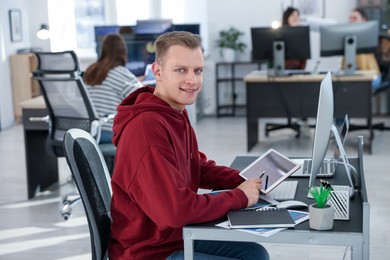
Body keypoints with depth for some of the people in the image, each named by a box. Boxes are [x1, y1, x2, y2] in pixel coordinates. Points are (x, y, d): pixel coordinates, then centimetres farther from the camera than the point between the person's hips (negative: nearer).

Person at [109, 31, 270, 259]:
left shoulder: (177, 114, 4)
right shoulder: (146, 127, -28)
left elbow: (201, 168, 16)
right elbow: (175, 210, -32)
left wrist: (244, 181, -2)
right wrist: (239, 196, -20)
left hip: (179, 236, 9)